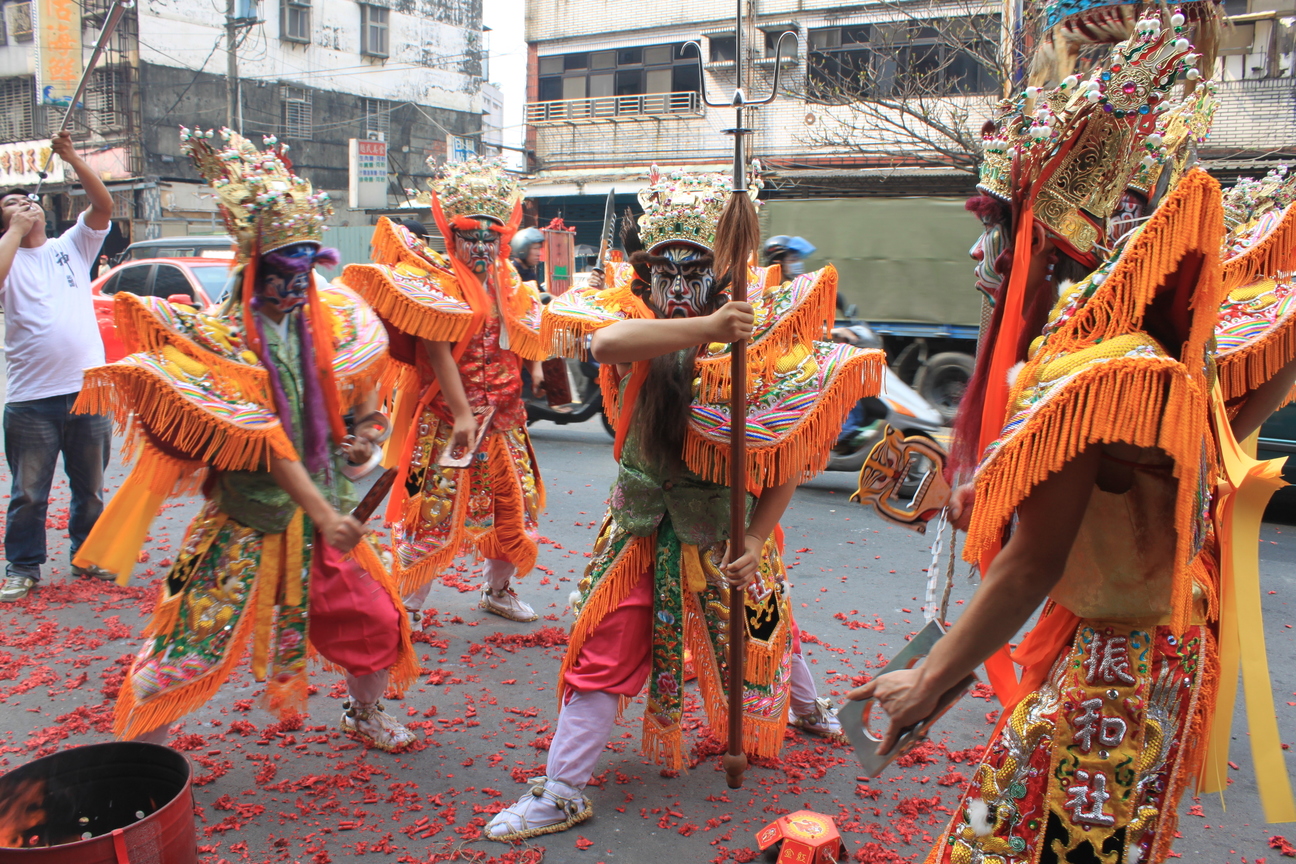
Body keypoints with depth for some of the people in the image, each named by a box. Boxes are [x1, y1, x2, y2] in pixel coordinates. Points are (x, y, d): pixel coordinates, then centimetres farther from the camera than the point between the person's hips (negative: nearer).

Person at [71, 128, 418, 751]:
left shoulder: (324, 321, 3)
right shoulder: (223, 338, -15)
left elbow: (359, 376, 21)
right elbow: (267, 442, -22)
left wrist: (363, 430, 3)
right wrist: (324, 514, -28)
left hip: (323, 508, 6)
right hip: (249, 518, -5)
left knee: (372, 620, 11)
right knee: (194, 642, -3)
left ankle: (365, 716, 37)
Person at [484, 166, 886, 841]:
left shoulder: (755, 337, -15)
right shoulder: (632, 318, -11)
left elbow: (786, 458, -13)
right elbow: (605, 340, -38)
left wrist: (757, 538, -20)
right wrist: (705, 327, -46)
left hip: (723, 522, -2)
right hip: (644, 524, 2)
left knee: (760, 626, 10)